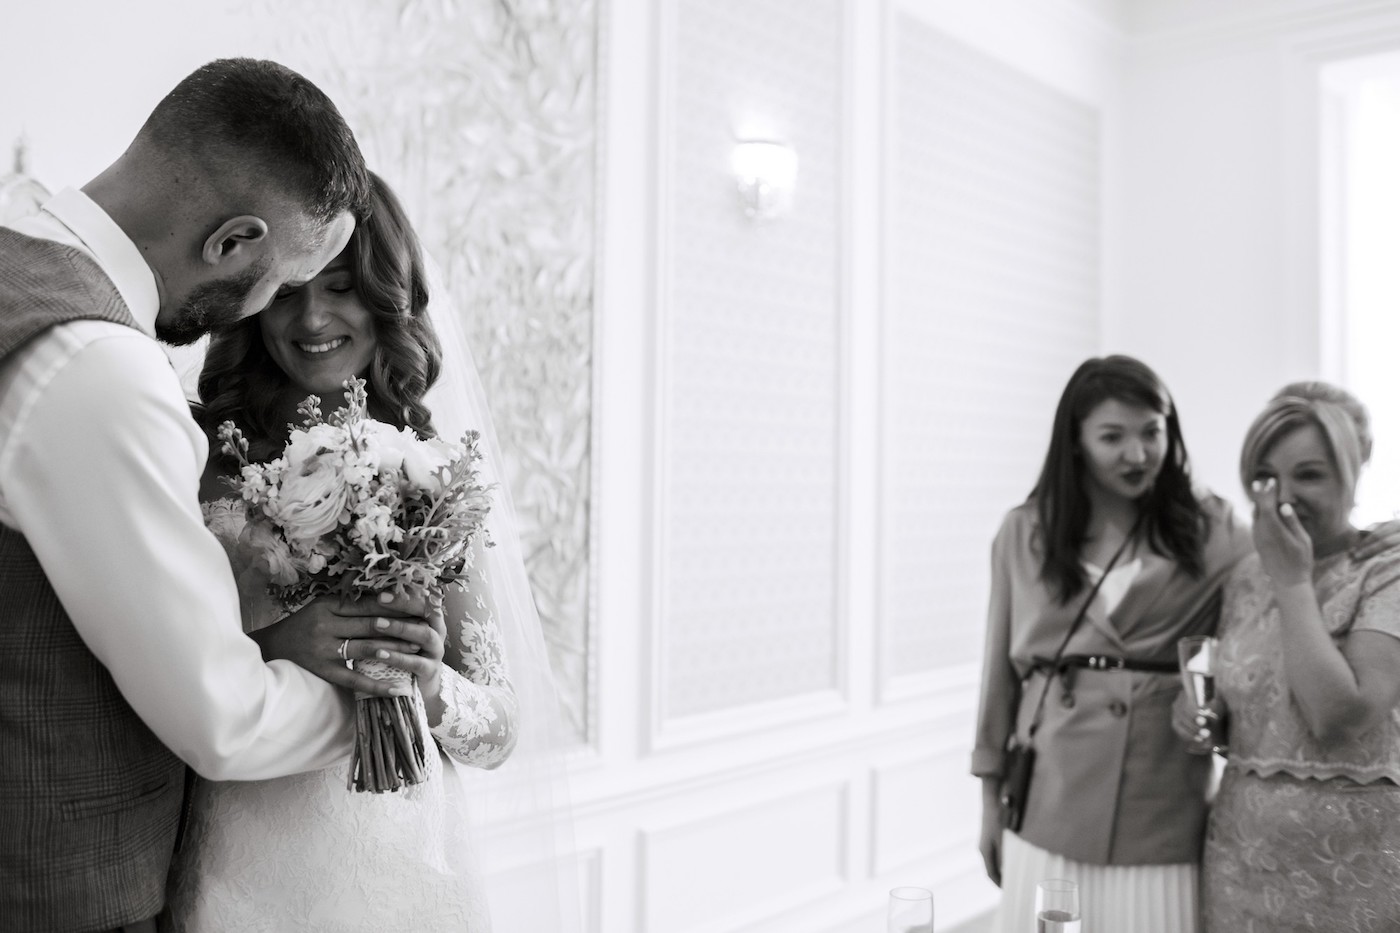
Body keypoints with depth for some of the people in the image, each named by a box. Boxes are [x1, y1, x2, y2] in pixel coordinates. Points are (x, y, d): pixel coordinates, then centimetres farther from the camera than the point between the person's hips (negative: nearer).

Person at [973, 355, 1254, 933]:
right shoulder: (1024, 533, 1)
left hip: (1162, 810, -1)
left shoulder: (1211, 531, -1)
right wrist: (991, 799, 8)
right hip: (1050, 805, 1)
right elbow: (1003, 668, 6)